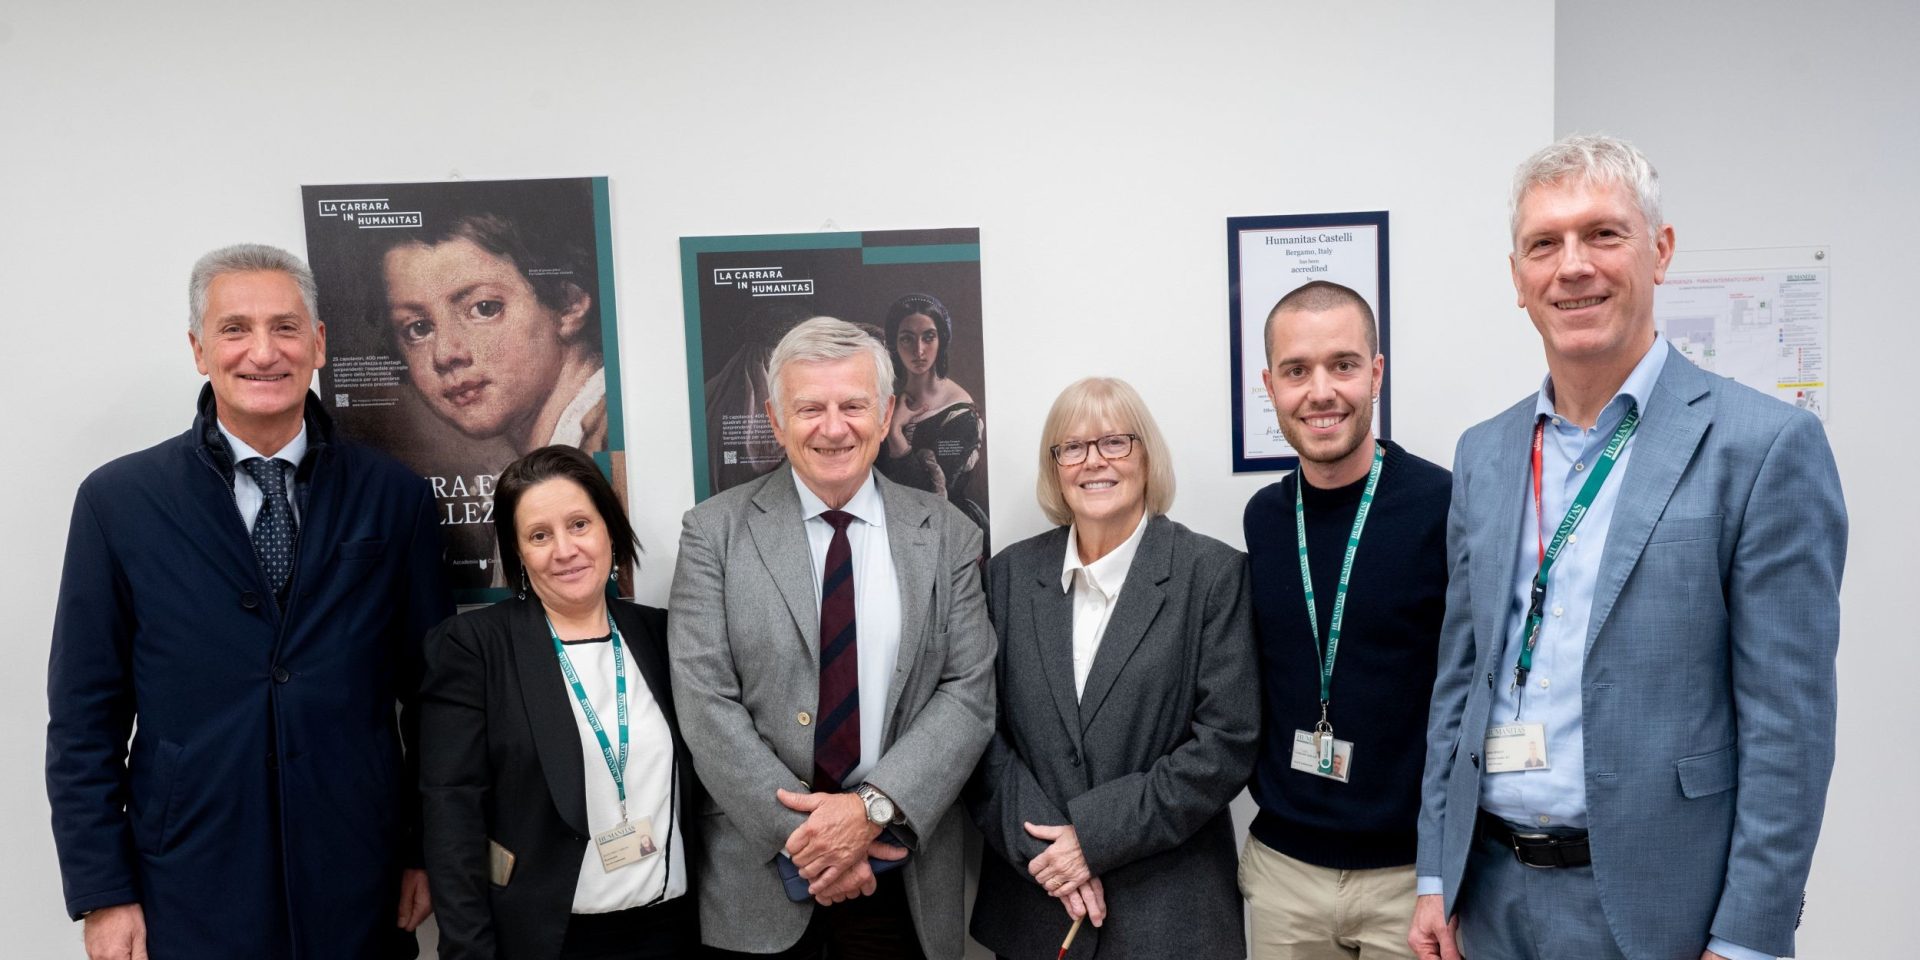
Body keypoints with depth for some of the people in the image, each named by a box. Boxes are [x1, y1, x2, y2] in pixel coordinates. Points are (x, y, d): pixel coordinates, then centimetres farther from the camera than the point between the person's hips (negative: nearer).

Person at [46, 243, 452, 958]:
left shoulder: (395, 497, -1)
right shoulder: (117, 501, -1)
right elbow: (84, 718, 0)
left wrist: (427, 853, 3)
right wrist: (102, 896, -2)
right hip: (188, 900, 0)